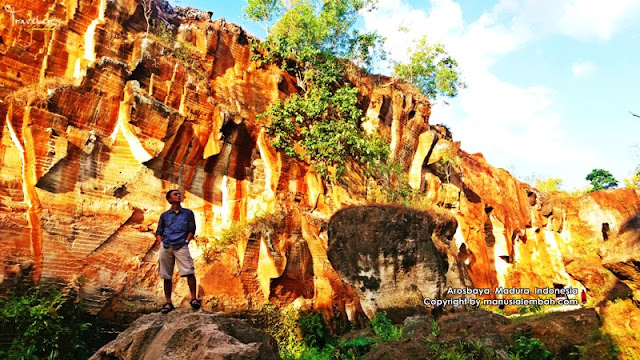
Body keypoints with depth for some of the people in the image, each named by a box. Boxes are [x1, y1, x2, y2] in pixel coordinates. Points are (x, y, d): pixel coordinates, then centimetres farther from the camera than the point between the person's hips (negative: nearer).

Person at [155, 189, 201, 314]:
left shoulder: (188, 213, 15)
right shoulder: (164, 215, 18)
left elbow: (192, 230, 10)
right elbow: (158, 232, 18)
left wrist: (186, 241, -3)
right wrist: (161, 243, 1)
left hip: (181, 246, -2)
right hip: (166, 247, 2)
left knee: (189, 271, -17)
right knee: (166, 275, 4)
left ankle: (193, 298, -9)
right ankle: (168, 302, 13)